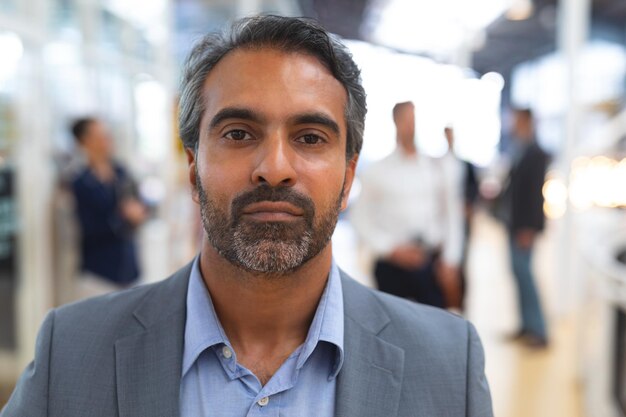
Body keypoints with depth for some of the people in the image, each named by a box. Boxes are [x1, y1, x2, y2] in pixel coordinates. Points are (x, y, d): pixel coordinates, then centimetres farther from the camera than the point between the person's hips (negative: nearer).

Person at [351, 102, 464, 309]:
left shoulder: (437, 169, 5)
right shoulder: (377, 171, 0)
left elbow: (453, 216, 8)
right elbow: (361, 218, 1)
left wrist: (450, 261, 2)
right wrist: (391, 248, -9)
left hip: (432, 265, 1)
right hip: (392, 266, -1)